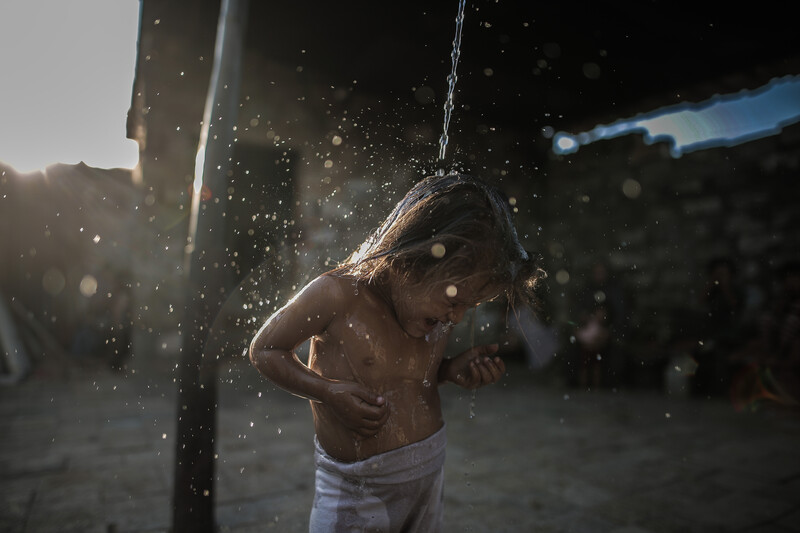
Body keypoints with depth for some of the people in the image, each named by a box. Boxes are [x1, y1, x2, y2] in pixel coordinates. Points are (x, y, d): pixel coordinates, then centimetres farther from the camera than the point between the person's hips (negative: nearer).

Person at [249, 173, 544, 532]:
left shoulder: (439, 314, -4)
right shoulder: (337, 295, -22)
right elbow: (264, 350, -10)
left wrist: (453, 370, -6)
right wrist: (328, 391, -23)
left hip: (429, 471, 5)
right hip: (355, 487, -5)